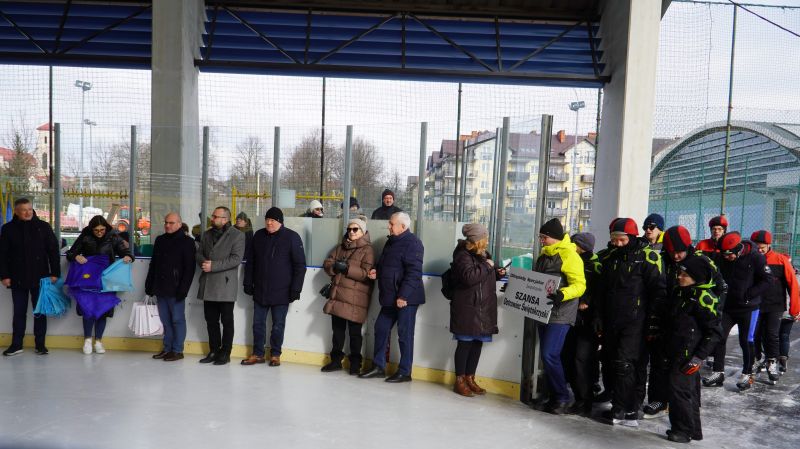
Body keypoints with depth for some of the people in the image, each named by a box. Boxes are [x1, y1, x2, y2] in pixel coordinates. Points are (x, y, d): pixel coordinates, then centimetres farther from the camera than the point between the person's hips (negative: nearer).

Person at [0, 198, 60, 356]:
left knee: (40, 311, 6)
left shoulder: (43, 227, -1)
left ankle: (40, 344, 14)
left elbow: (53, 250, -1)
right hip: (18, 278, 1)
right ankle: (16, 345, 18)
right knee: (19, 312, 8)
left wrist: (55, 273, -6)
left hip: (40, 277, -1)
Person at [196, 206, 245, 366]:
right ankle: (213, 351, 24)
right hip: (208, 285, 6)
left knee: (227, 321, 4)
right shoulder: (207, 234, 15)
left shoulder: (237, 235, -6)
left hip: (225, 285, -6)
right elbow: (198, 253, 16)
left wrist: (213, 266, -18)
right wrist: (204, 262, -8)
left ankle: (225, 353, 14)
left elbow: (236, 259, -15)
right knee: (211, 320, 12)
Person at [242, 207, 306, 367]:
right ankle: (257, 354, 24)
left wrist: (296, 289, -12)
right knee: (258, 323, 11)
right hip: (260, 291, 4)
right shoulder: (259, 235, 7)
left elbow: (300, 265, -8)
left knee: (278, 325, 7)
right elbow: (250, 262, 14)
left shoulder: (292, 237, -7)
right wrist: (248, 283, 9)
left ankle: (275, 354, 21)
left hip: (281, 292, -4)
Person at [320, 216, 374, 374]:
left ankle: (355, 363, 16)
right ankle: (336, 360, 27)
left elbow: (366, 273, -15)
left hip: (355, 298, -6)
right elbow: (327, 263, 11)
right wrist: (334, 267, -11)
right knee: (337, 329, 14)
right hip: (337, 295, 6)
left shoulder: (367, 249, -5)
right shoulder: (341, 247, 16)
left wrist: (347, 268, -21)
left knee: (354, 332, 3)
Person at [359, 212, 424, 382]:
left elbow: (414, 272, -21)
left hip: (406, 298, -9)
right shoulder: (391, 241, 15)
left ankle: (405, 372, 12)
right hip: (390, 297, 9)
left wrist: (403, 295, -25)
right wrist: (377, 271, 4)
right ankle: (379, 366, 24)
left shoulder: (412, 243, -13)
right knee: (381, 329, 12)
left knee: (404, 334, 0)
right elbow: (385, 265, 26)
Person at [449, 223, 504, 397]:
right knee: (465, 343, -1)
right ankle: (459, 381, 10)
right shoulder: (463, 255, -11)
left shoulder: (482, 254, 16)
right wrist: (486, 266, -15)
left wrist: (497, 273, 9)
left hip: (484, 308, 8)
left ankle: (470, 378, 22)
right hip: (467, 308, -8)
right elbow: (469, 277, -26)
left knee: (477, 343, 11)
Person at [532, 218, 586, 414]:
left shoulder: (569, 255, -11)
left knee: (550, 355, -12)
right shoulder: (543, 255, 15)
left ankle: (563, 398, 4)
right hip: (543, 312, 8)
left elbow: (579, 285, -18)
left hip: (560, 314, -8)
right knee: (546, 356, 10)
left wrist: (561, 295, -34)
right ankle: (555, 395, 21)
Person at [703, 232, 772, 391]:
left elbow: (768, 280, -11)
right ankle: (718, 373, 11)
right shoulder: (722, 258, -3)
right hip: (729, 305, 4)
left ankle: (747, 374, 21)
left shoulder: (755, 258, -16)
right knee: (719, 337, 1)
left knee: (746, 341, 3)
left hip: (749, 307, -4)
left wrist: (749, 294, -16)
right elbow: (720, 277, 11)